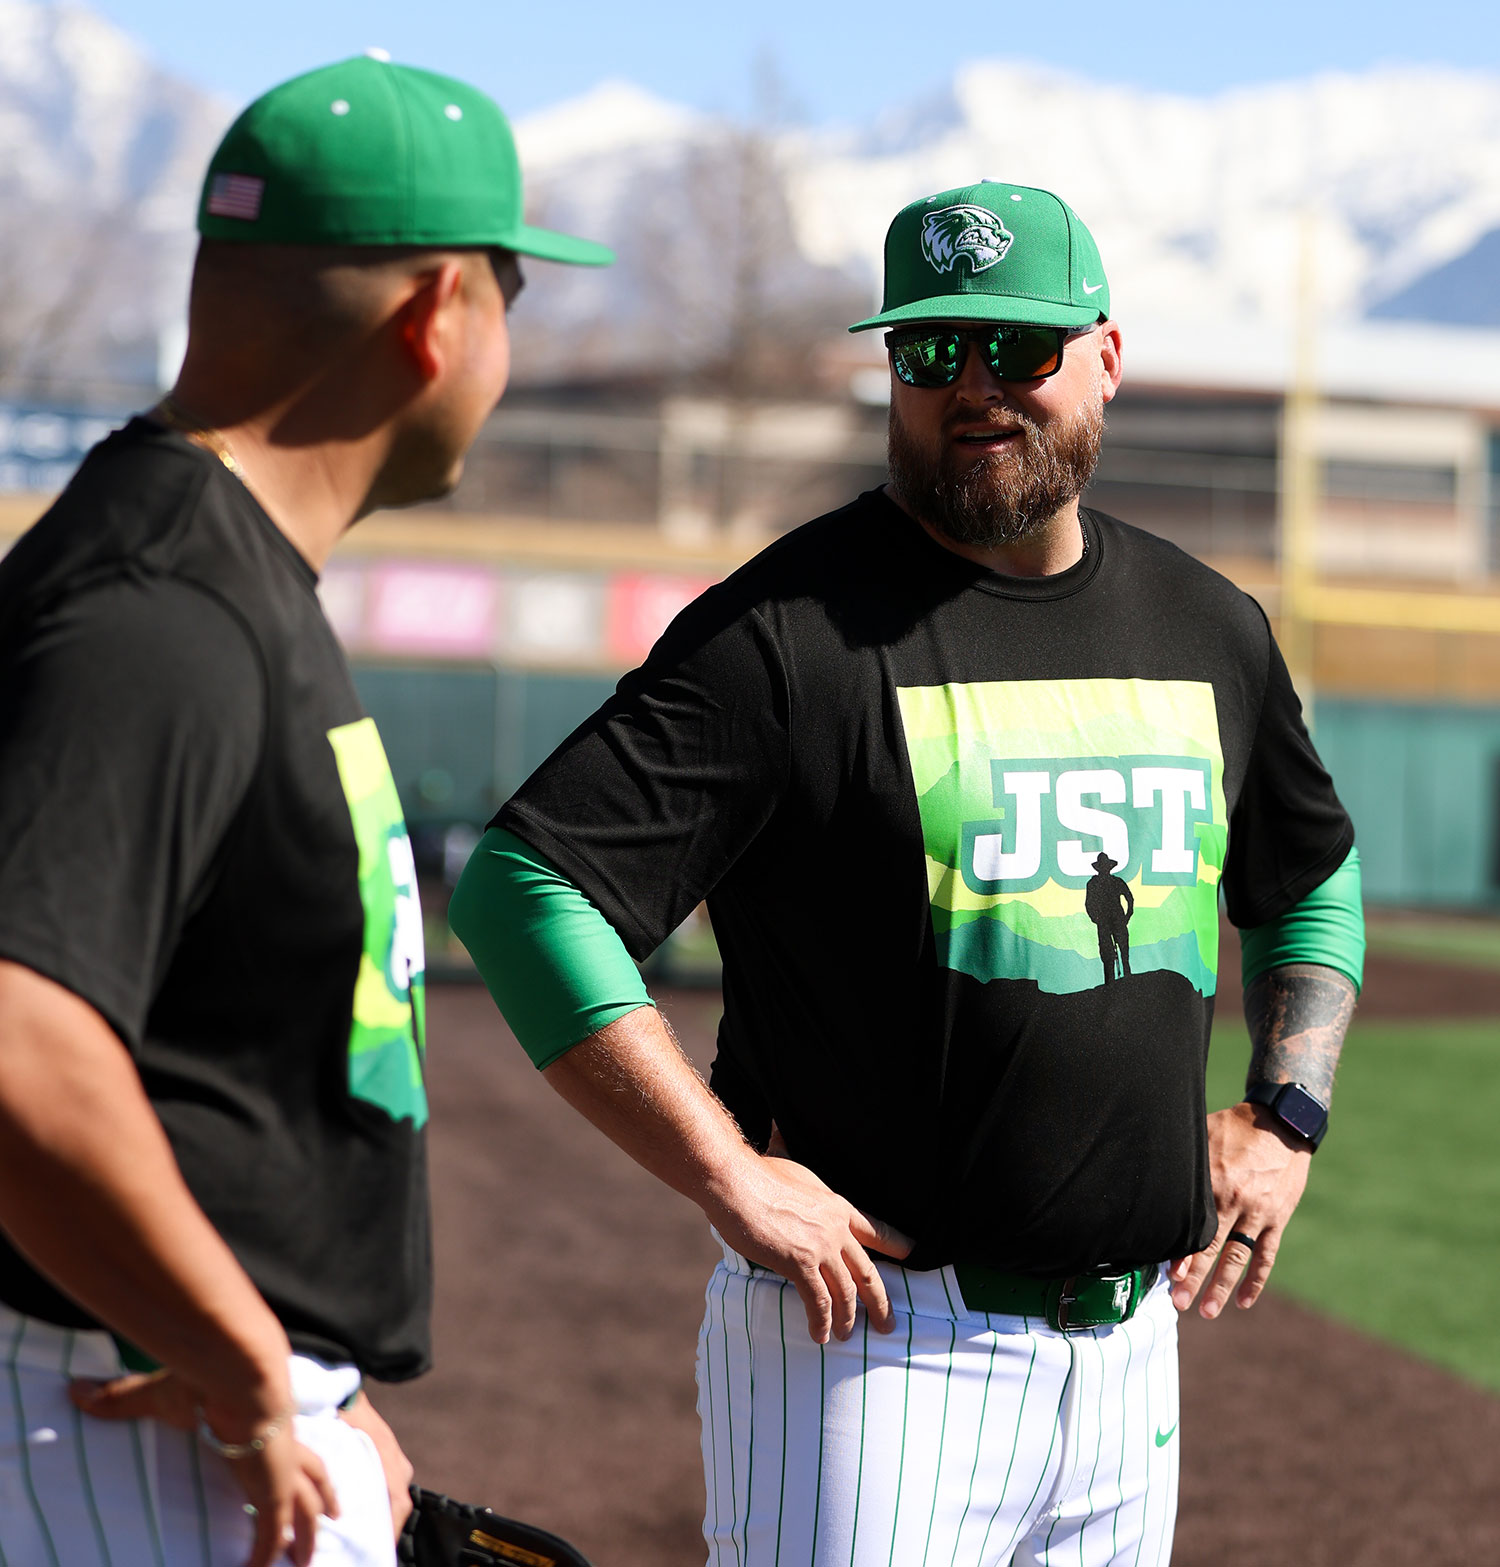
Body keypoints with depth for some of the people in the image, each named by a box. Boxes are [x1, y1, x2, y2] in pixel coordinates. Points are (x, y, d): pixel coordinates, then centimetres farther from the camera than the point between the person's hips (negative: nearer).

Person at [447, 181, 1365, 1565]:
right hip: (875, 1339, -6)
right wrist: (731, 1180, -20)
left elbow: (1314, 879, 28)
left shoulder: (1211, 630, 10)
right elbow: (520, 888, -17)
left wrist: (1286, 1119, 13)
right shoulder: (791, 631, -10)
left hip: (1131, 1340, 6)